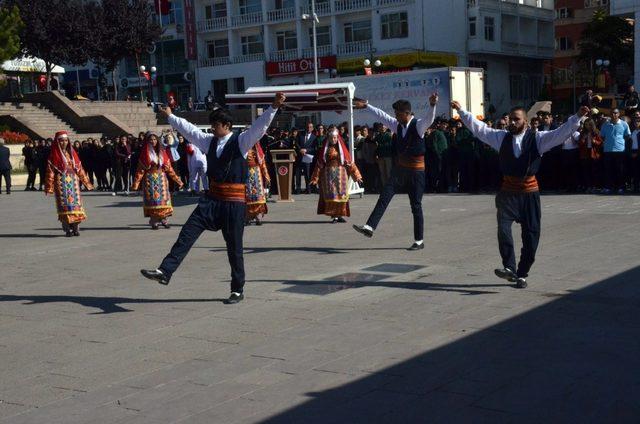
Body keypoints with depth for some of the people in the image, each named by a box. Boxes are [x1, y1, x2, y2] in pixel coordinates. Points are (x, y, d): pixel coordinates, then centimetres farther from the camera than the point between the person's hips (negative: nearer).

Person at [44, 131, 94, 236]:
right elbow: (50, 171, -4)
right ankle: (67, 229, -3)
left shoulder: (72, 153, 13)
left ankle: (76, 228, 2)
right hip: (61, 182, -4)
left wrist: (86, 182, 13)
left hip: (73, 181, 4)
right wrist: (49, 187, -11)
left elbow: (79, 168, 15)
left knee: (76, 202, -2)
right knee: (64, 204, -6)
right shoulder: (54, 155, 0)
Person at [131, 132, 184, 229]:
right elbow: (140, 169, -2)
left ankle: (163, 219, 5)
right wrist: (136, 183, -9)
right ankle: (154, 221, 0)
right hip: (150, 179, -2)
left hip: (161, 178, 2)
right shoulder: (145, 153, 2)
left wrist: (176, 179, 5)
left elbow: (168, 167, 9)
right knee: (152, 199, -5)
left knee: (163, 198, -3)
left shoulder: (162, 152, 8)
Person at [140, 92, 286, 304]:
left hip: (234, 201, -5)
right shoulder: (210, 141, 11)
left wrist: (274, 107, -29)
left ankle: (238, 290, 15)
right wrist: (170, 116, 33)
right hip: (212, 199, 5)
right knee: (187, 233, -6)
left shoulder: (241, 142, -5)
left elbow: (260, 126, -17)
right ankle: (165, 271, -8)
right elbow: (189, 129, 23)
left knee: (234, 246, 3)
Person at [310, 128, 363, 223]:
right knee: (331, 194, -7)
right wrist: (315, 178, 0)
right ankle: (334, 216, -6)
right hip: (329, 174, -1)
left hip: (341, 174, 1)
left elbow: (349, 162, 4)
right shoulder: (325, 149, 6)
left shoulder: (342, 149, 6)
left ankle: (340, 215, 8)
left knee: (341, 194, 0)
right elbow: (319, 164, 5)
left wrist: (356, 175, -1)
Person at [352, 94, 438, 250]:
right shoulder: (398, 125, 5)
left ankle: (419, 241, 10)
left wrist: (432, 104, -54)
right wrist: (366, 106, 23)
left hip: (416, 170, -6)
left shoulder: (419, 126, -14)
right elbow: (381, 115, 16)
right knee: (384, 196, -6)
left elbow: (429, 118, -34)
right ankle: (369, 227, -10)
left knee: (416, 205, 1)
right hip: (400, 168, 6)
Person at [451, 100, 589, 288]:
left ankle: (522, 274, 18)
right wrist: (461, 111, 4)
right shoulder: (502, 137, 6)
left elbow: (562, 132, -8)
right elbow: (479, 127, 8)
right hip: (508, 192, 1)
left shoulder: (538, 138, -1)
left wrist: (578, 117, -21)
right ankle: (509, 267, -8)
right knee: (503, 229, -19)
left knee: (531, 235, 3)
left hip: (529, 192, -1)